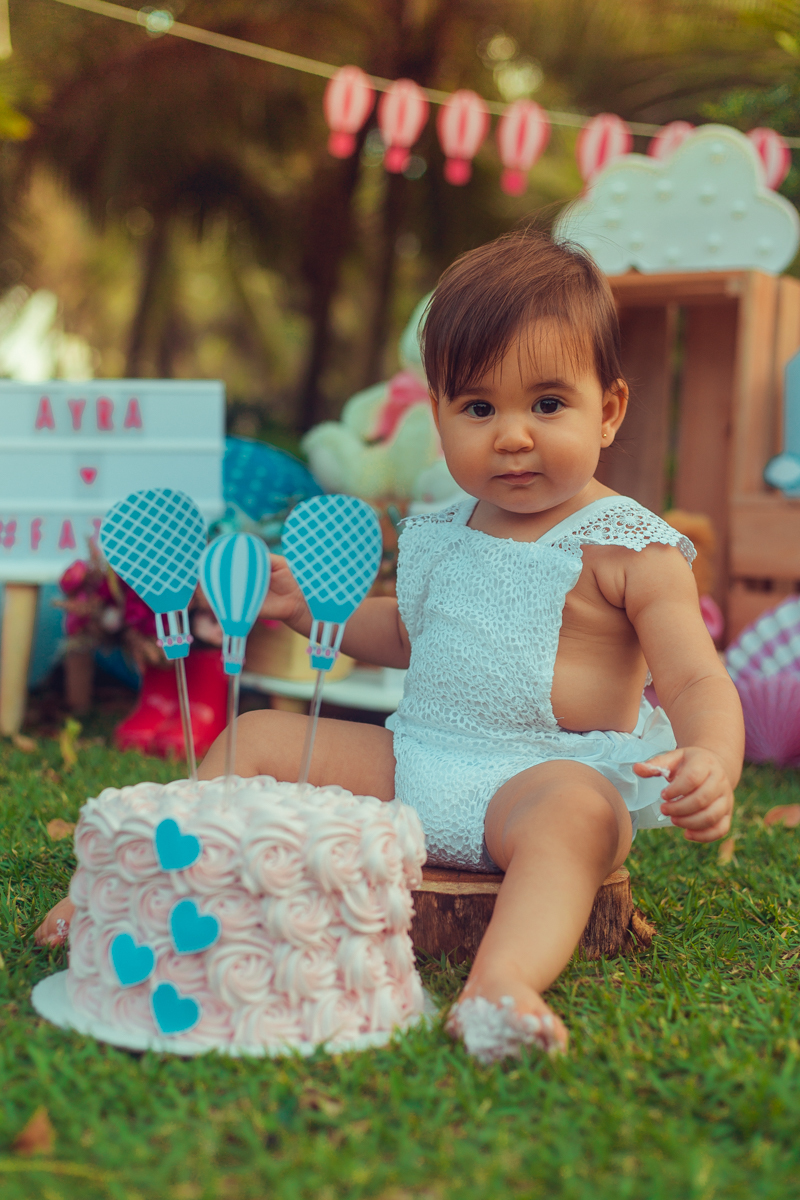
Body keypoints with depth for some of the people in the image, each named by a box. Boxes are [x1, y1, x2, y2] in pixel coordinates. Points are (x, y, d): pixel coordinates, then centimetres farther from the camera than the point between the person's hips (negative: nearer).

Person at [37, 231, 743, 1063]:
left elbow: (697, 682, -13)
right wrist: (306, 604, 19)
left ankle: (503, 980, -62)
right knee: (257, 735, -1)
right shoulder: (443, 538, 14)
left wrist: (712, 764, -35)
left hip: (549, 772, -6)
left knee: (575, 807, -41)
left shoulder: (629, 551, -5)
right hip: (410, 762, 6)